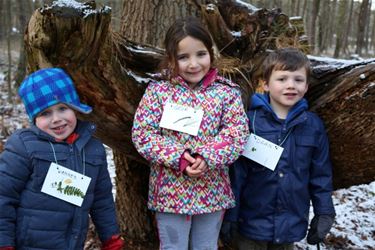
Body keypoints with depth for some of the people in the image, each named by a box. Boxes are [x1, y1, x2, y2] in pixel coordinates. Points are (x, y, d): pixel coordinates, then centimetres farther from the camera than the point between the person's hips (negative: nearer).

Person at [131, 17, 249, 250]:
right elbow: (142, 134, -9)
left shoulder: (227, 92, -1)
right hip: (170, 190, -1)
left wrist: (207, 157, -23)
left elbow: (237, 133, -8)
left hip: (212, 191, 1)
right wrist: (177, 157, -20)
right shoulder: (158, 90, -5)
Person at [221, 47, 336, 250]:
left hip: (292, 224, 3)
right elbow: (236, 173, -9)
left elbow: (321, 174, 5)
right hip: (252, 223, -2)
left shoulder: (313, 125, -3)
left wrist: (324, 214, 5)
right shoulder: (250, 121, -12)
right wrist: (230, 216, -7)